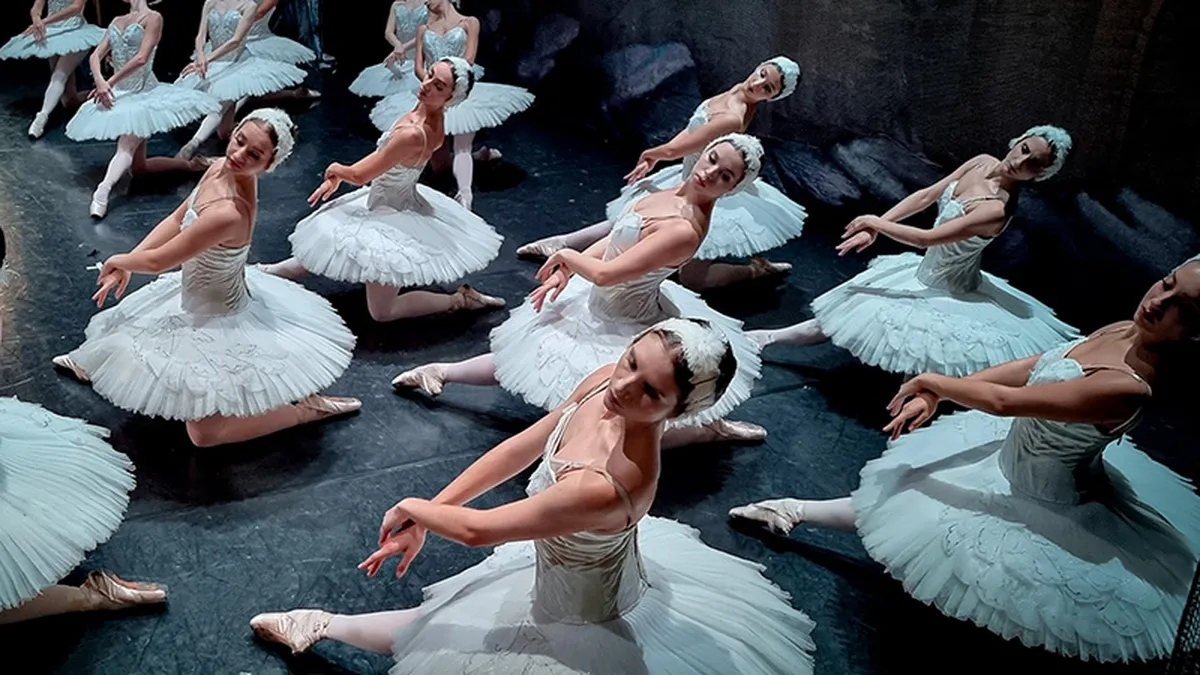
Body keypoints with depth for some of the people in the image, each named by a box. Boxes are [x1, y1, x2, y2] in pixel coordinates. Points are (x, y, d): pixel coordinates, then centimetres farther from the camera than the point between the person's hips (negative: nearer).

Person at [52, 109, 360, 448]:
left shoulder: (229, 213, -37)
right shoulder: (222, 168, -12)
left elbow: (158, 261, -24)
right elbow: (176, 220, 3)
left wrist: (117, 261, -4)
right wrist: (125, 265, -2)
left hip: (217, 318, -8)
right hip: (197, 295, 8)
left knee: (205, 432, -3)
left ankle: (308, 408, 5)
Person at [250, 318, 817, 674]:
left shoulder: (610, 486, -45)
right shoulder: (605, 383, -22)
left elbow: (476, 529, -29)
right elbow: (518, 450, -8)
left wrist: (413, 509, -8)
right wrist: (422, 519, -4)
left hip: (577, 619, -6)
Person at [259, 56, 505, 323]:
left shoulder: (414, 134, -35)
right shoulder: (429, 114, -8)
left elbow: (360, 175, -21)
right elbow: (383, 154, 6)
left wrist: (335, 169, 1)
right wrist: (338, 177, 6)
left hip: (391, 215, -9)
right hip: (400, 200, 9)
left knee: (382, 311, 3)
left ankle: (460, 299, 9)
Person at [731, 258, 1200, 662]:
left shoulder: (1127, 388, -37)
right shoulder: (1124, 332, -12)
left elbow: (1002, 401, -33)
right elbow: (1032, 368, -4)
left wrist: (930, 381, -17)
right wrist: (937, 393, -9)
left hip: (1035, 498, -8)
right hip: (1014, 448, 8)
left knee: (905, 501, 2)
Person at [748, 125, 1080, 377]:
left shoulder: (998, 208, -32)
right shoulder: (984, 163, -8)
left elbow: (927, 238, -30)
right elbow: (926, 196, -1)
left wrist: (875, 223, -18)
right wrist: (874, 228, -7)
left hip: (949, 292, -8)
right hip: (925, 272, 8)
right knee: (849, 311, 13)